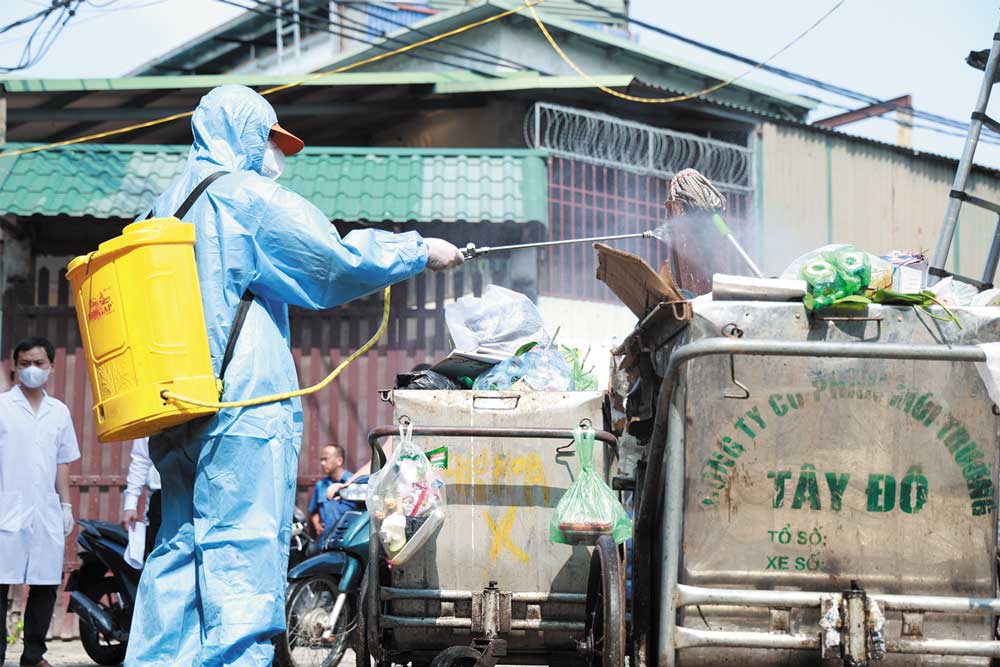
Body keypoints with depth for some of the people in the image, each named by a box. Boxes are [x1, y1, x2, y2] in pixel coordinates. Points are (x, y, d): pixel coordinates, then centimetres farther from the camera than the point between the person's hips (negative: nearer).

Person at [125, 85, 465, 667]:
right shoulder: (246, 194, -5)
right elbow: (338, 260, -6)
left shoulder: (166, 207, 21)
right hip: (244, 403, -8)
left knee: (179, 554, 9)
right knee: (243, 552, -10)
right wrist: (421, 250, 5)